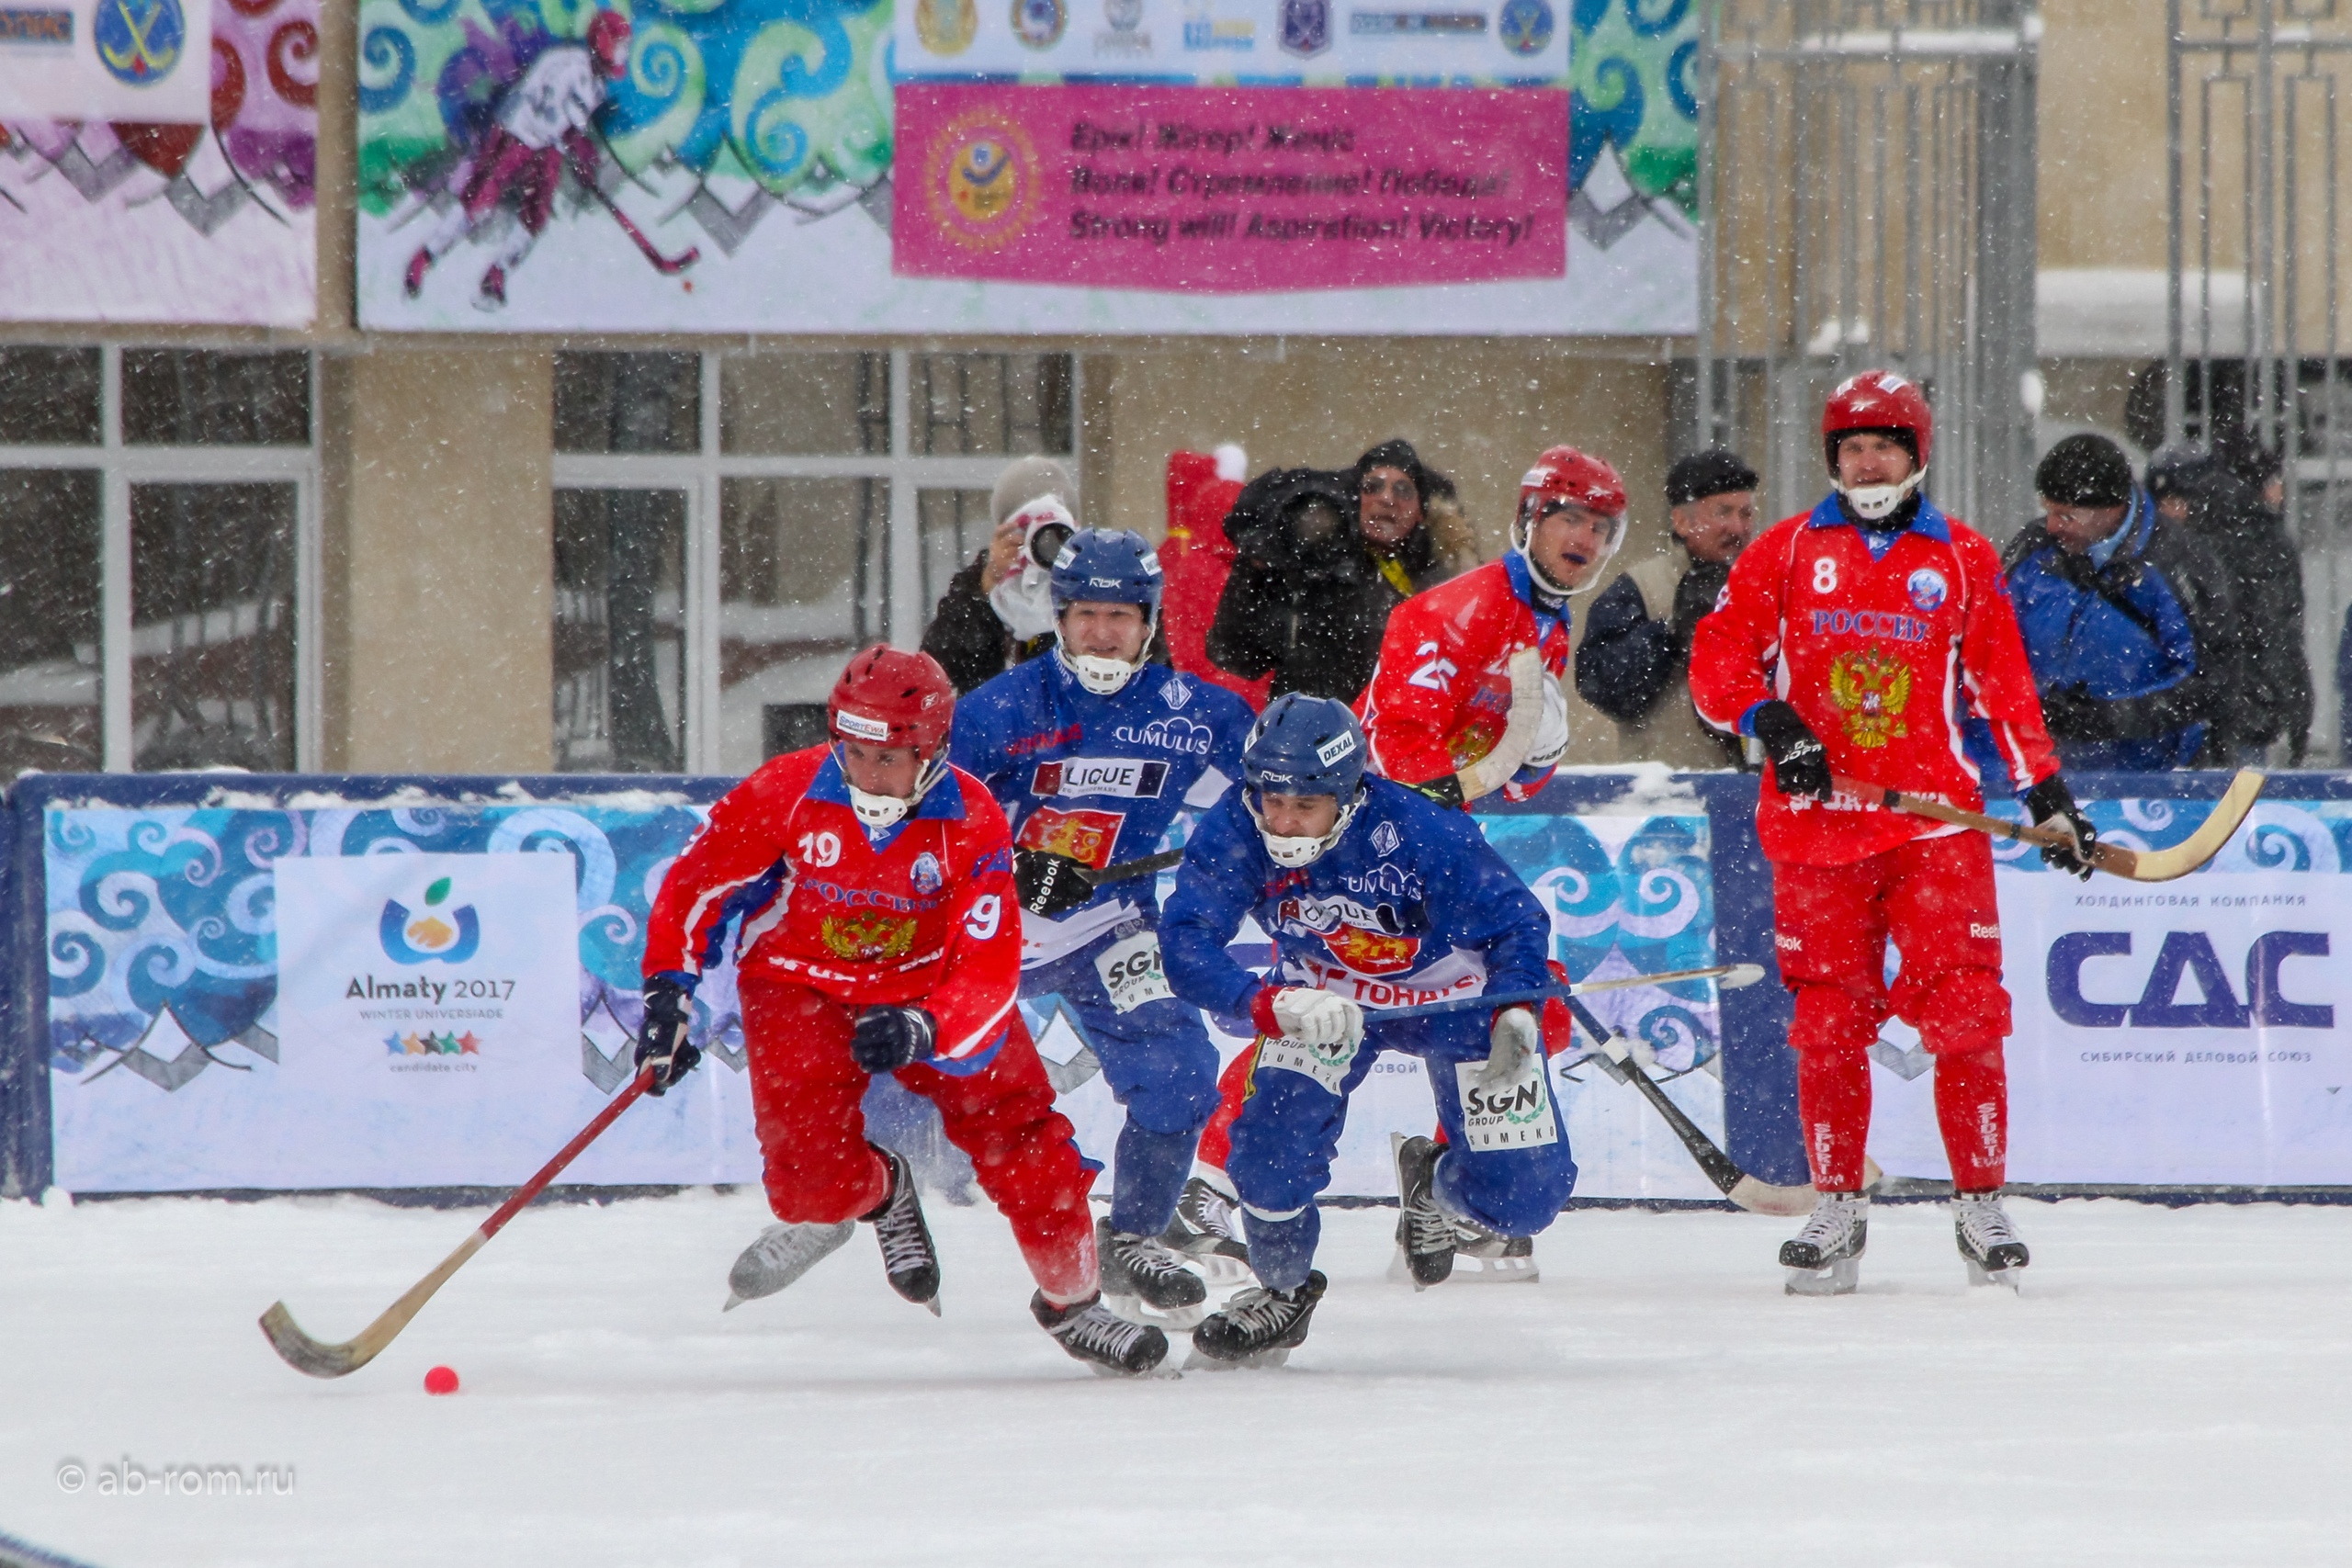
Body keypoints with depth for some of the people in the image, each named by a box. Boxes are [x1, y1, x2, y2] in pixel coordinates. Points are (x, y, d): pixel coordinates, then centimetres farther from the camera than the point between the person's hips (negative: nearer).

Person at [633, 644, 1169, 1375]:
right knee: (813, 1179, -19)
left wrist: (923, 1029, -42)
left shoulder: (972, 822, -21)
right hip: (801, 985, -1)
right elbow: (695, 883, -6)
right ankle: (877, 1191, 19)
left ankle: (1070, 1299, 11)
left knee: (1020, 1134, -11)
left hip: (928, 990, 1)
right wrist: (668, 997, -14)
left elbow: (988, 971, -23)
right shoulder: (786, 794, -20)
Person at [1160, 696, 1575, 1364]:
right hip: (1322, 999, 2)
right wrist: (1269, 1004, -51)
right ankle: (1280, 1290, 10)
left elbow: (1514, 920, -23)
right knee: (1273, 1141, -21)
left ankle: (1435, 1184, 31)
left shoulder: (1417, 830, -34)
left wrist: (1517, 1011, -40)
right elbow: (1185, 942, -34)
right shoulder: (1234, 832, -28)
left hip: (1454, 995, -2)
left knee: (1520, 1200, -7)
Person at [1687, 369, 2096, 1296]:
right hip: (1817, 818, 0)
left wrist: (2046, 793, 7)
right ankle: (1838, 1208, 11)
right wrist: (1773, 723, -12)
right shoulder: (1787, 551, 9)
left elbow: (2004, 687, 12)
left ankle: (1980, 1203, 0)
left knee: (1963, 1010, -8)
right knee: (1829, 1019, 0)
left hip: (1936, 815, 0)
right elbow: (1717, 659, 5)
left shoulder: (1964, 559, 10)